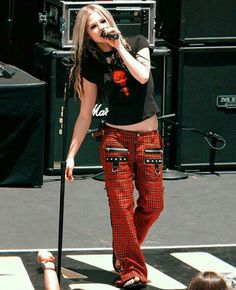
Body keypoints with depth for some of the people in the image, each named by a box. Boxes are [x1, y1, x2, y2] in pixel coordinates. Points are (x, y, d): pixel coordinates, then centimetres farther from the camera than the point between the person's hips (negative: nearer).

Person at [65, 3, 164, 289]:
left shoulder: (137, 43, 2)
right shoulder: (92, 65, 1)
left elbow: (142, 76, -18)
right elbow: (85, 115, 3)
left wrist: (119, 46, -11)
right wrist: (71, 154, -1)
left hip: (149, 138, 1)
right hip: (116, 138, -1)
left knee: (152, 205, 3)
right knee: (122, 205, -8)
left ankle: (123, 252, 25)